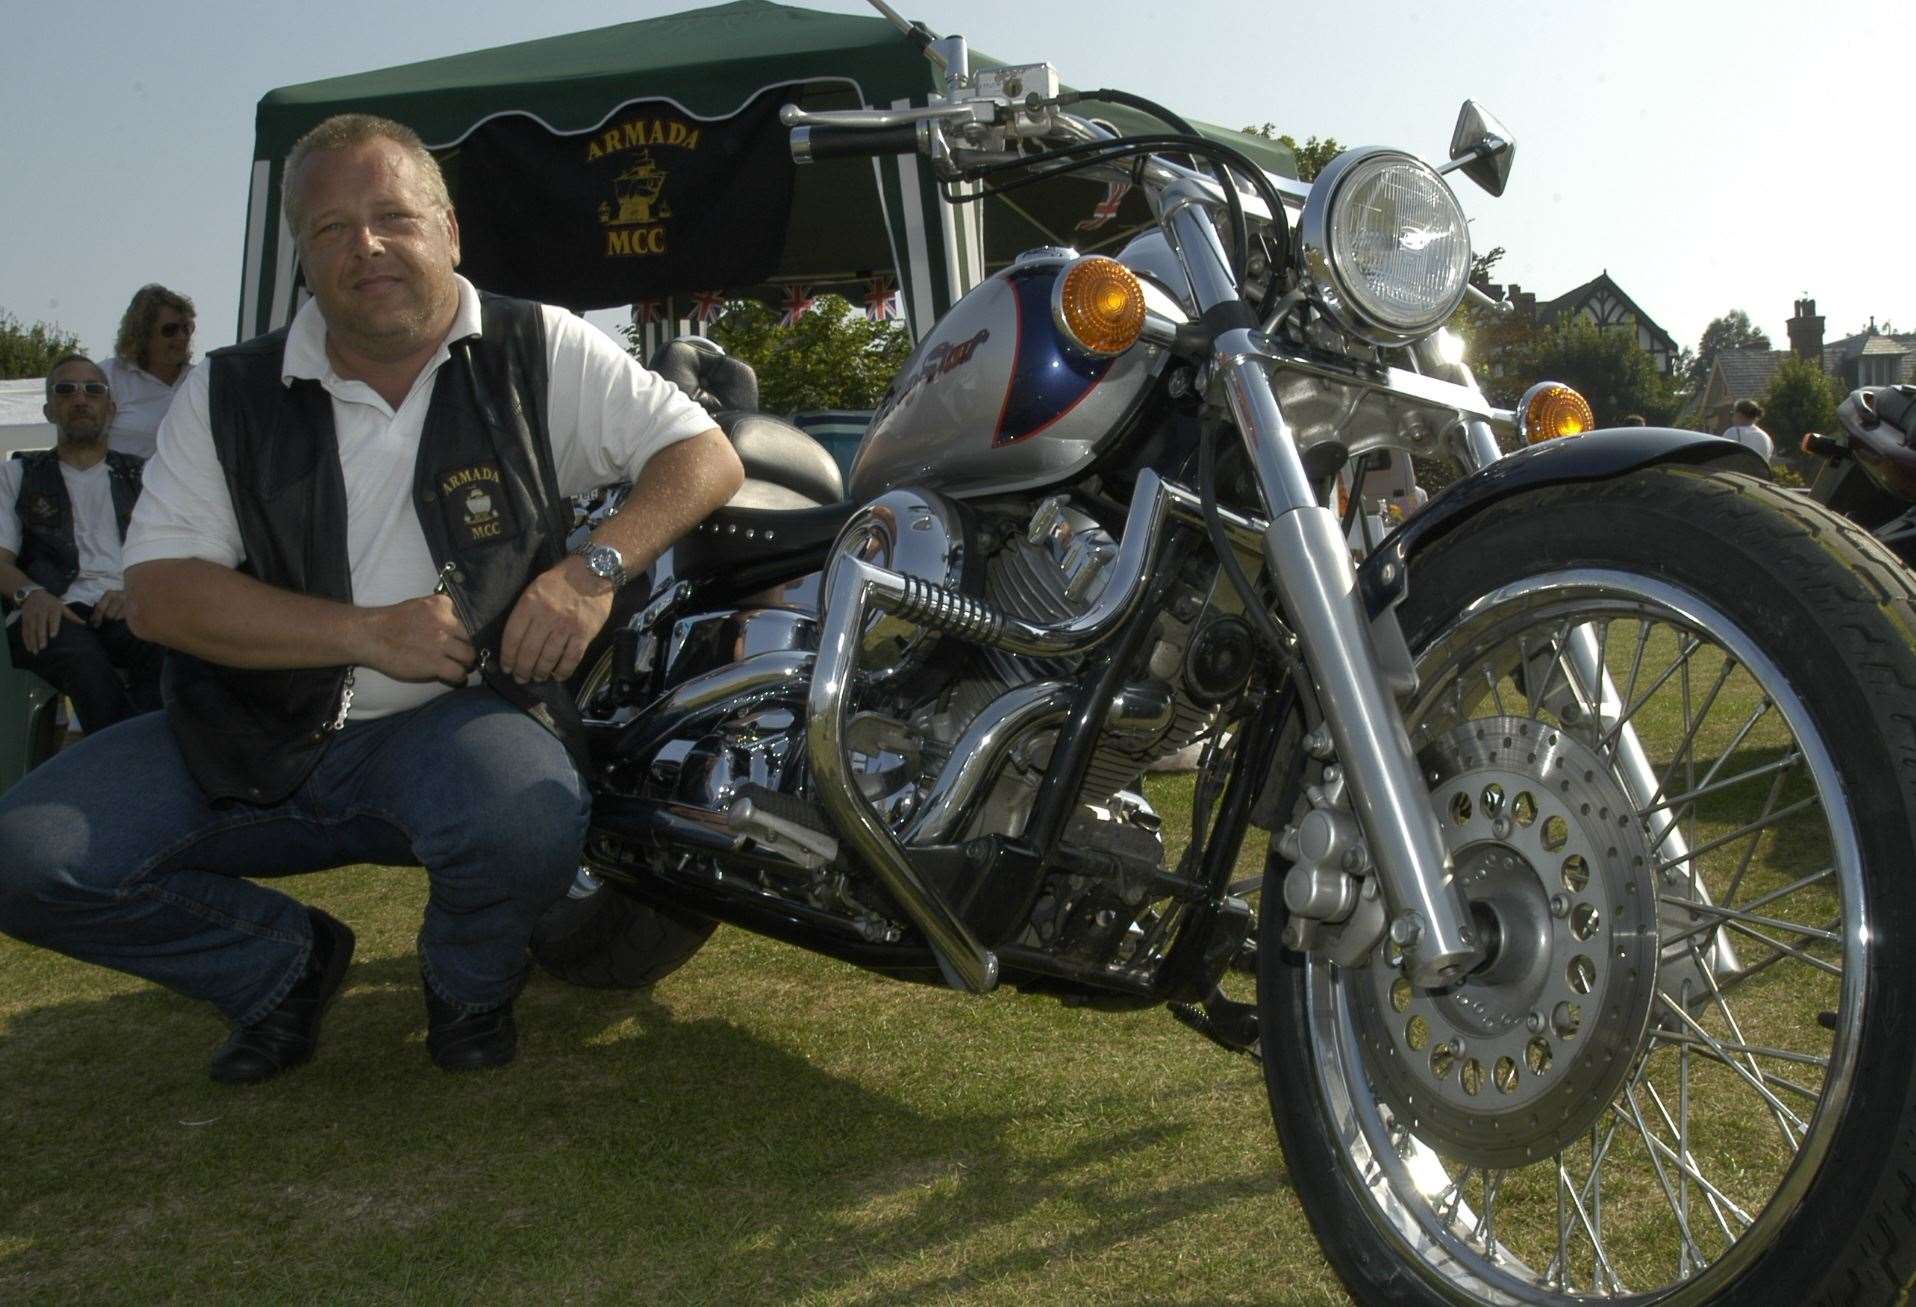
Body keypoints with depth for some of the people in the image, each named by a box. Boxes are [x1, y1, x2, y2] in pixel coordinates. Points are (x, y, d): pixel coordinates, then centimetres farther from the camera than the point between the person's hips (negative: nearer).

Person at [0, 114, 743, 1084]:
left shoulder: (539, 354, 2)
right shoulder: (229, 395, 4)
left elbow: (705, 455, 1)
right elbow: (158, 593, -3)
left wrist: (592, 568, -17)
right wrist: (366, 632, -17)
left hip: (462, 714, -2)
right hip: (255, 740, 3)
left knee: (525, 822, -37)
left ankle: (469, 983, 3)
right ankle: (285, 963, 13)